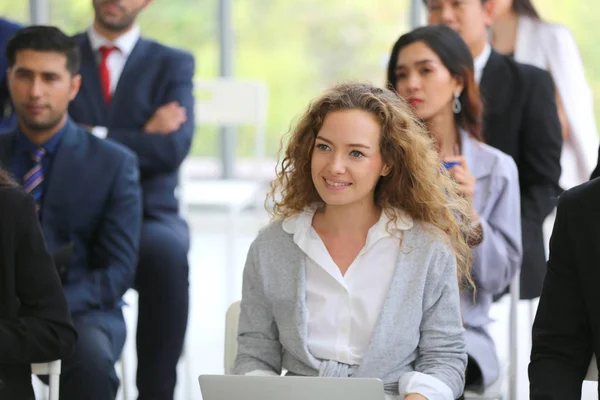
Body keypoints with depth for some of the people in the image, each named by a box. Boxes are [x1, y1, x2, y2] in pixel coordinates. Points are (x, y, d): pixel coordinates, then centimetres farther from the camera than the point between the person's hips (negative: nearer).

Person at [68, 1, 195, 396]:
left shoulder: (173, 65, 10)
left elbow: (173, 148, -7)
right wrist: (140, 139, -10)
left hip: (147, 216, 0)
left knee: (166, 253, -36)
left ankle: (156, 392, -28)